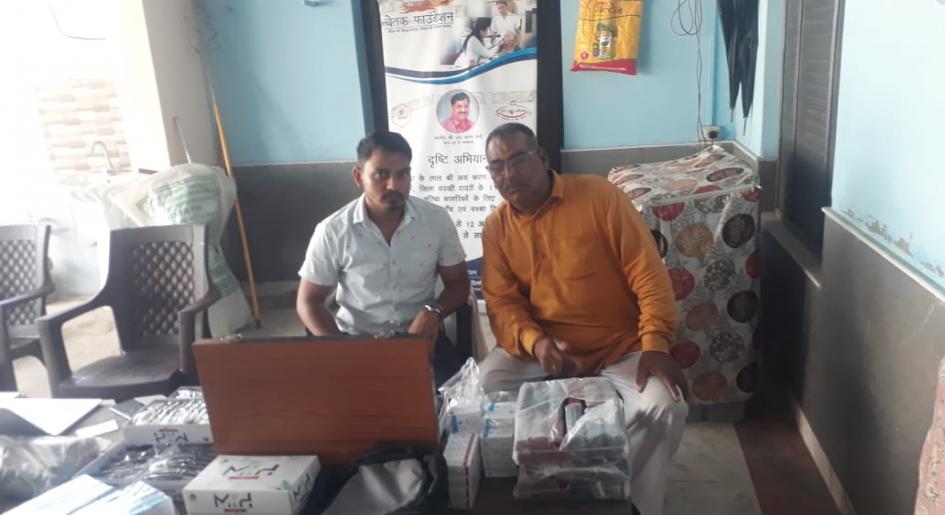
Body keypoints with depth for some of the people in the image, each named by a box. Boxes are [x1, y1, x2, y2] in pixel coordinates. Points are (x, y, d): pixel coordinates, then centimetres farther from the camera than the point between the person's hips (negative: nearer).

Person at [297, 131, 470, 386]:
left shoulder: (436, 219, -5)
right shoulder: (333, 231, -8)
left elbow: (458, 283, 6)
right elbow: (308, 302, -1)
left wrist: (433, 311, -16)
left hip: (419, 335, 1)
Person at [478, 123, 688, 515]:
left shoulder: (599, 195, -10)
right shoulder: (495, 227, 1)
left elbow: (648, 273, -12)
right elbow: (501, 303, -3)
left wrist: (655, 345, -22)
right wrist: (534, 342, -24)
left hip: (621, 347, -2)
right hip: (541, 348, 3)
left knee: (664, 408, -26)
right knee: (484, 384, -21)